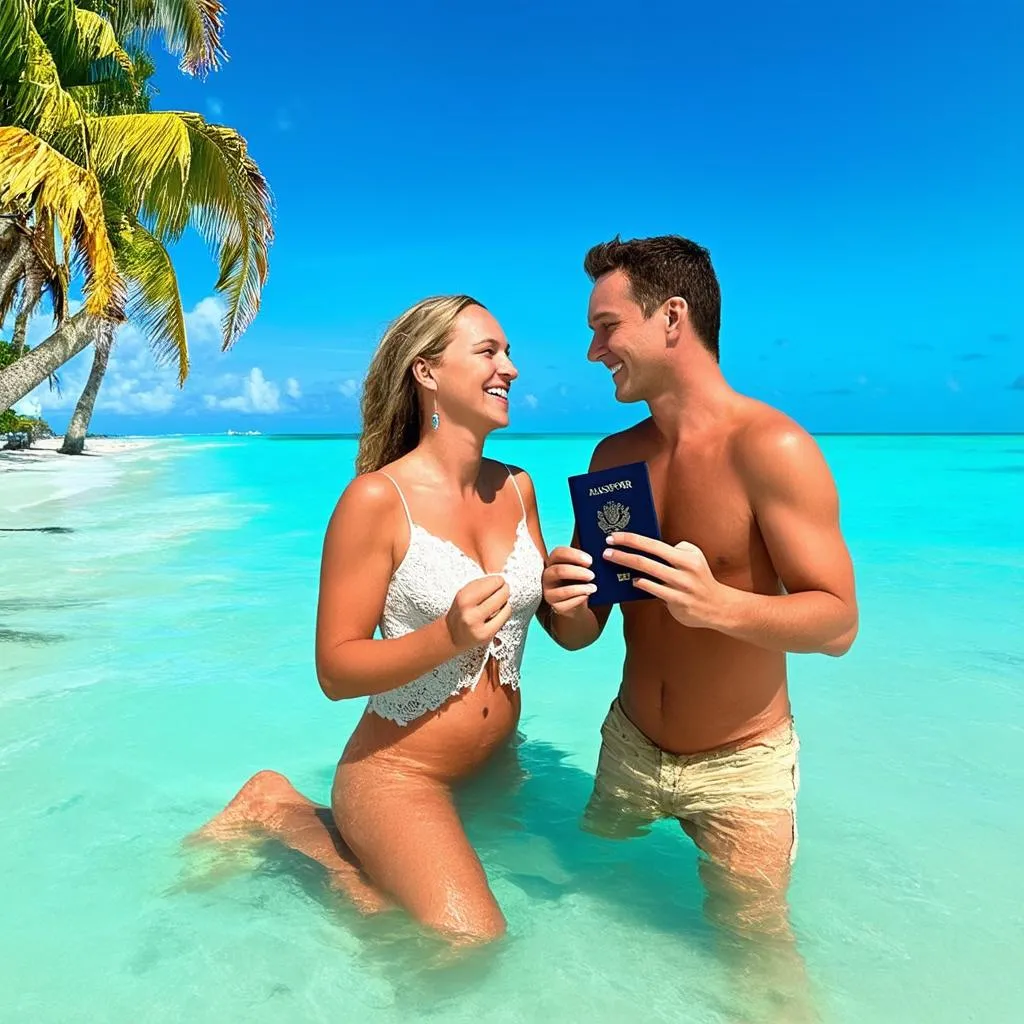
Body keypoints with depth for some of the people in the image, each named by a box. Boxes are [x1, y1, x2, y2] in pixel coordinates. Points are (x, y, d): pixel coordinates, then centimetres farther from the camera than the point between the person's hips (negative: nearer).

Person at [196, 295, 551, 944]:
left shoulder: (516, 488, 0)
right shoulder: (378, 499, -19)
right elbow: (335, 670, -18)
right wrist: (448, 636, -31)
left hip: (497, 763, 7)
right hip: (398, 773, -7)